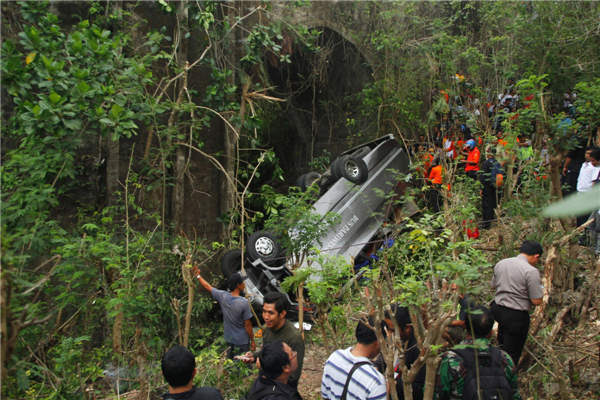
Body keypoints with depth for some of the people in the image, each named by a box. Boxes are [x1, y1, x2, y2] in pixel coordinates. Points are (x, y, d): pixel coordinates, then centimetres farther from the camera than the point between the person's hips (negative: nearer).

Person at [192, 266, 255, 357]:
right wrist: (252, 340, -4)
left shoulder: (223, 296, -10)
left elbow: (208, 287, 7)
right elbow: (247, 325, -17)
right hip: (242, 342, -5)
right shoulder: (244, 302, -24)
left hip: (229, 340, 5)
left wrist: (198, 275, 21)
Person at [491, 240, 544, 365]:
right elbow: (536, 301, -17)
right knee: (512, 353, 7)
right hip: (516, 316, -7)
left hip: (497, 308, 7)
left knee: (502, 346, 26)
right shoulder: (531, 271, -18)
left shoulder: (500, 263, 3)